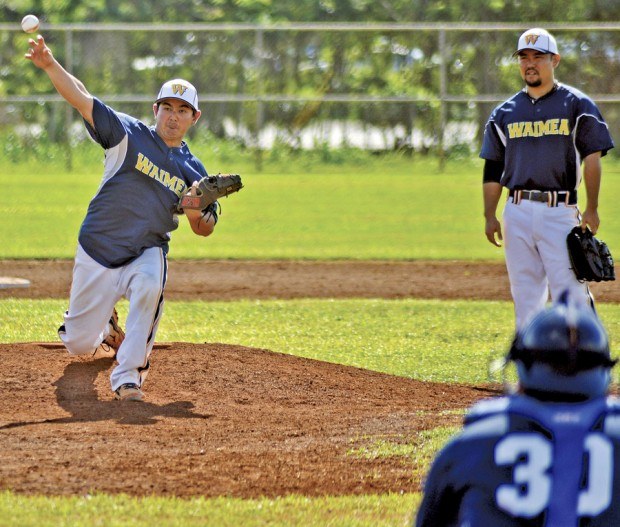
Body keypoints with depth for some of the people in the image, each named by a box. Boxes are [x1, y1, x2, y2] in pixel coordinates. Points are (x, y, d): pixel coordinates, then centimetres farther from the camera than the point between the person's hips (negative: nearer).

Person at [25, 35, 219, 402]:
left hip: (147, 253, 1)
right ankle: (104, 327, 45)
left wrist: (195, 210, -17)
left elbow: (205, 230, 6)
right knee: (79, 346, 5)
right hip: (97, 254, -1)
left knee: (149, 288, -36)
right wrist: (49, 65, -33)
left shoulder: (193, 170, 3)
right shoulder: (129, 135, -6)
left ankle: (128, 377, -25)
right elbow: (80, 98, -17)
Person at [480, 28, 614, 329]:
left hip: (560, 212, -4)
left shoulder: (577, 106, 3)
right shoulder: (505, 113, 14)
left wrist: (591, 210, -10)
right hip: (517, 212, 4)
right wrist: (490, 215, 7)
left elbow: (592, 159, -2)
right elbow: (493, 169, 15)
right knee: (524, 292, 5)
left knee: (568, 290, -11)